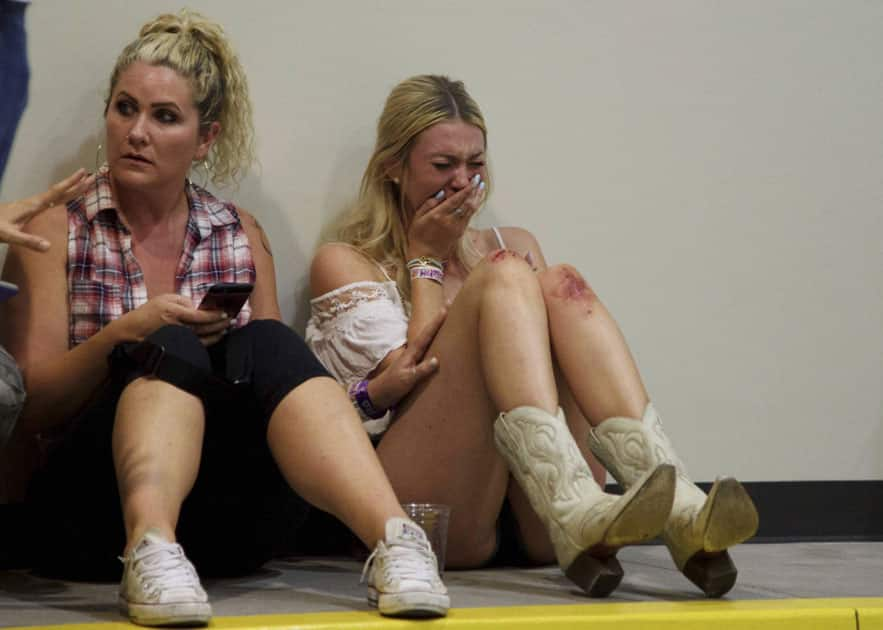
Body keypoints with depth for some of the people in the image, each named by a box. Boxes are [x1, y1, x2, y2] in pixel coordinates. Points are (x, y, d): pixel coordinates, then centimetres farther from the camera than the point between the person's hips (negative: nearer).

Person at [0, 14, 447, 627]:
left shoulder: (242, 236, 17)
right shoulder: (58, 229, 8)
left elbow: (275, 366, 18)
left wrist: (245, 348, -5)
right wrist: (124, 335, -14)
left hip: (226, 518, 2)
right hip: (94, 503, -2)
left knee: (268, 344, -24)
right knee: (170, 349, -28)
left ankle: (394, 539, -45)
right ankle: (151, 550, -54)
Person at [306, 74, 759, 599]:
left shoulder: (515, 245, 28)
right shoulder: (345, 263, 15)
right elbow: (410, 373, -1)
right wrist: (425, 259, 8)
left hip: (528, 526, 4)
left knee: (561, 286, -18)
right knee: (503, 276, -21)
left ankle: (679, 513, -41)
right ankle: (574, 511, -48)